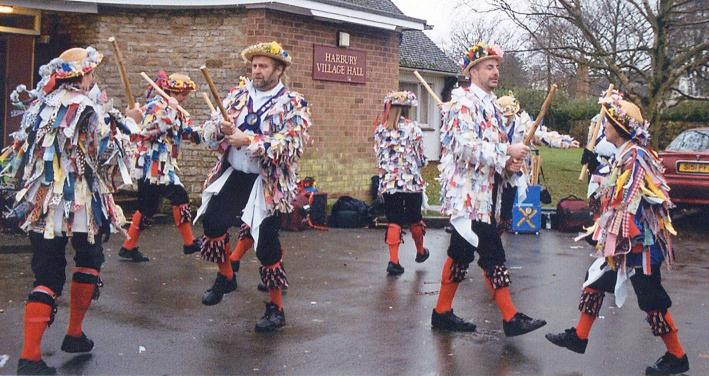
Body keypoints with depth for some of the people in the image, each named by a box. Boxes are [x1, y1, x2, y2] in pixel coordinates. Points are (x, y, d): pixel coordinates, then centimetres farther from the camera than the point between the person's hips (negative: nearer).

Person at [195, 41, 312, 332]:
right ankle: (226, 276, 22)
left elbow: (292, 145, -19)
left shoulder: (293, 105, -6)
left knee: (267, 244, -2)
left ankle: (276, 308, 15)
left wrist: (249, 141, -25)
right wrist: (221, 128, -18)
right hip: (233, 175, 5)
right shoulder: (237, 96, 10)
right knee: (212, 222, -7)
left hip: (268, 184, -5)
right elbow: (210, 130, 7)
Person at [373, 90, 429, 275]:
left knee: (394, 222, 5)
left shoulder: (380, 129, 1)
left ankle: (393, 260, -1)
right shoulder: (413, 128, -8)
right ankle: (420, 251, 36)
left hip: (389, 182, 2)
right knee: (414, 218, 15)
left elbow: (378, 156, 6)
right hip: (412, 182, -2)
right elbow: (421, 159, -3)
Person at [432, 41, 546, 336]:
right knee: (493, 255, -6)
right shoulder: (464, 101, -10)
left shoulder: (490, 104, 18)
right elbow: (465, 146, -22)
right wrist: (507, 152, -20)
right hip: (469, 193, -9)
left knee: (461, 252, 12)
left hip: (485, 195, 9)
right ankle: (511, 318, 0)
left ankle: (443, 312, 20)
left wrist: (508, 164, 2)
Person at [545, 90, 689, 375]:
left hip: (638, 242, -10)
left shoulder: (635, 156, -19)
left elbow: (629, 205, -23)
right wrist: (603, 231, 20)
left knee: (651, 298, -1)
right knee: (596, 278, 14)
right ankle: (579, 337, 24)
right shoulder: (624, 155, 11)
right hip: (623, 240, 10)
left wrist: (615, 242, -22)